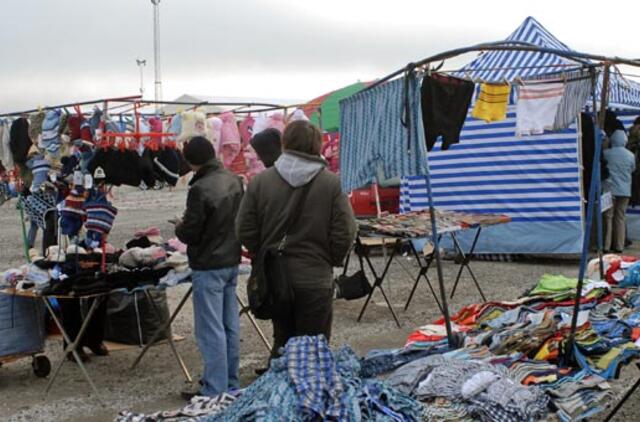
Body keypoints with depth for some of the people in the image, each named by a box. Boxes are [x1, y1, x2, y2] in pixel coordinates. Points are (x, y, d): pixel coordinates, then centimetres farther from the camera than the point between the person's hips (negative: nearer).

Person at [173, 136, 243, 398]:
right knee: (230, 325, 15)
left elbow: (190, 234, -18)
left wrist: (179, 227, 4)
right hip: (232, 261, 8)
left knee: (211, 330, -2)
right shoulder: (234, 181, 3)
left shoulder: (200, 189, -22)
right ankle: (230, 382, 26)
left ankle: (215, 391, 3)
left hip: (208, 267, -8)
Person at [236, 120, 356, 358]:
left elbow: (245, 231, -1)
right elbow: (344, 234, -10)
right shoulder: (332, 183, -10)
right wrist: (331, 260, 8)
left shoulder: (260, 181, -3)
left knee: (282, 341, 17)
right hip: (315, 278, -3)